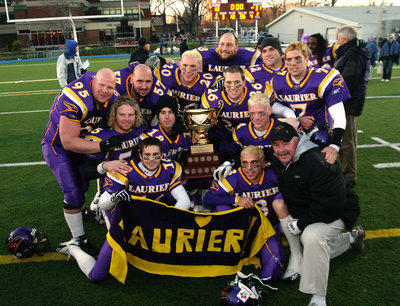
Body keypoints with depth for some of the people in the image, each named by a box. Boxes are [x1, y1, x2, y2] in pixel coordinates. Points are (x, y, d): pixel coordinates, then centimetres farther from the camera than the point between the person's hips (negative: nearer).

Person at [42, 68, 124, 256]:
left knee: (83, 183, 24)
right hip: (58, 145, -7)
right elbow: (68, 142, -36)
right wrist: (103, 146, -42)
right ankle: (79, 239, 8)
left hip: (82, 140, 7)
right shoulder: (75, 99, -38)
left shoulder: (113, 99, -16)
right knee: (73, 193, -10)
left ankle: (79, 212, 56)